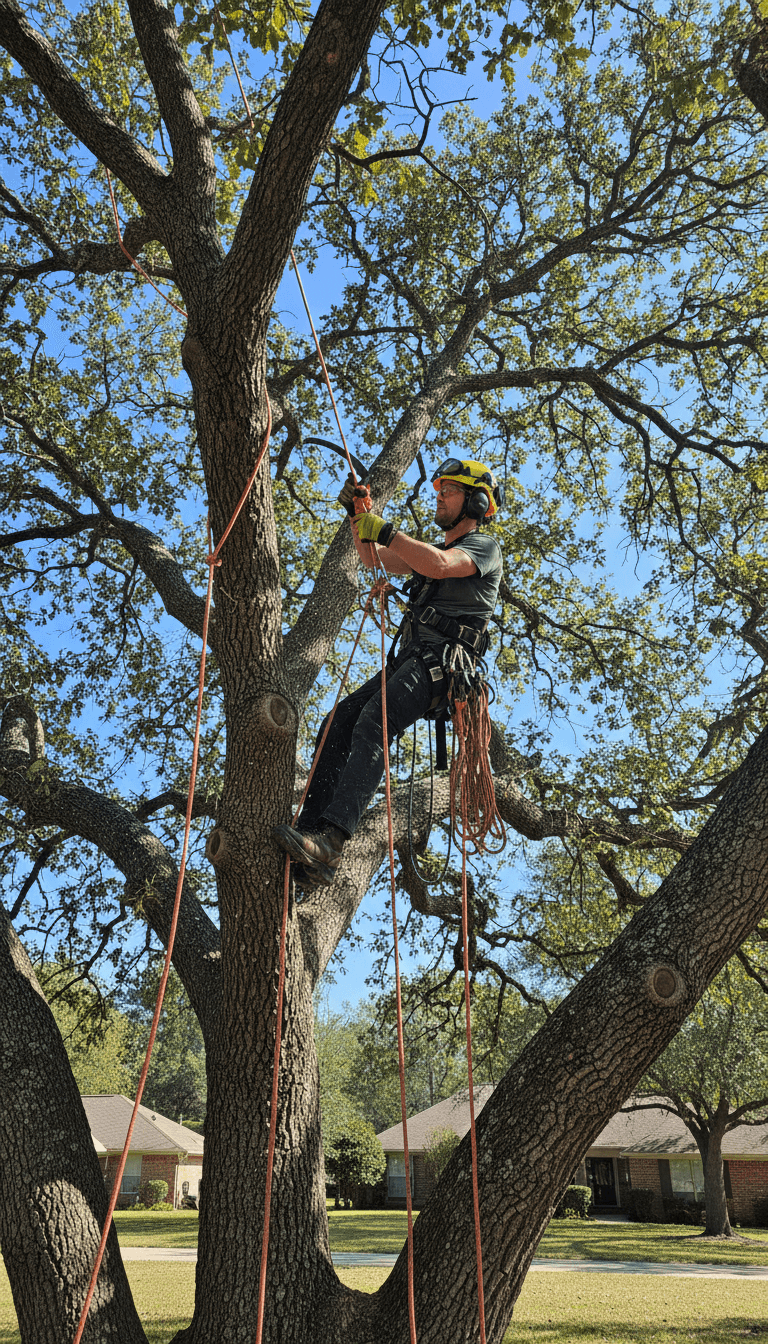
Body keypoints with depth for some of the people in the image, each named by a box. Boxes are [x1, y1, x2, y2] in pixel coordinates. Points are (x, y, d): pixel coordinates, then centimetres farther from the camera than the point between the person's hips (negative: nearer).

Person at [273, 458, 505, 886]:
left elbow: (438, 565, -17)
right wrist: (358, 514, 16)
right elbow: (373, 559, 32)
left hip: (440, 662, -8)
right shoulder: (440, 549, 35)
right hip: (408, 660, 8)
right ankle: (315, 847, -18)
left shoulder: (484, 547, 6)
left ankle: (333, 836, -44)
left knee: (371, 726, -31)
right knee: (337, 723, -10)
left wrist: (382, 529, -12)